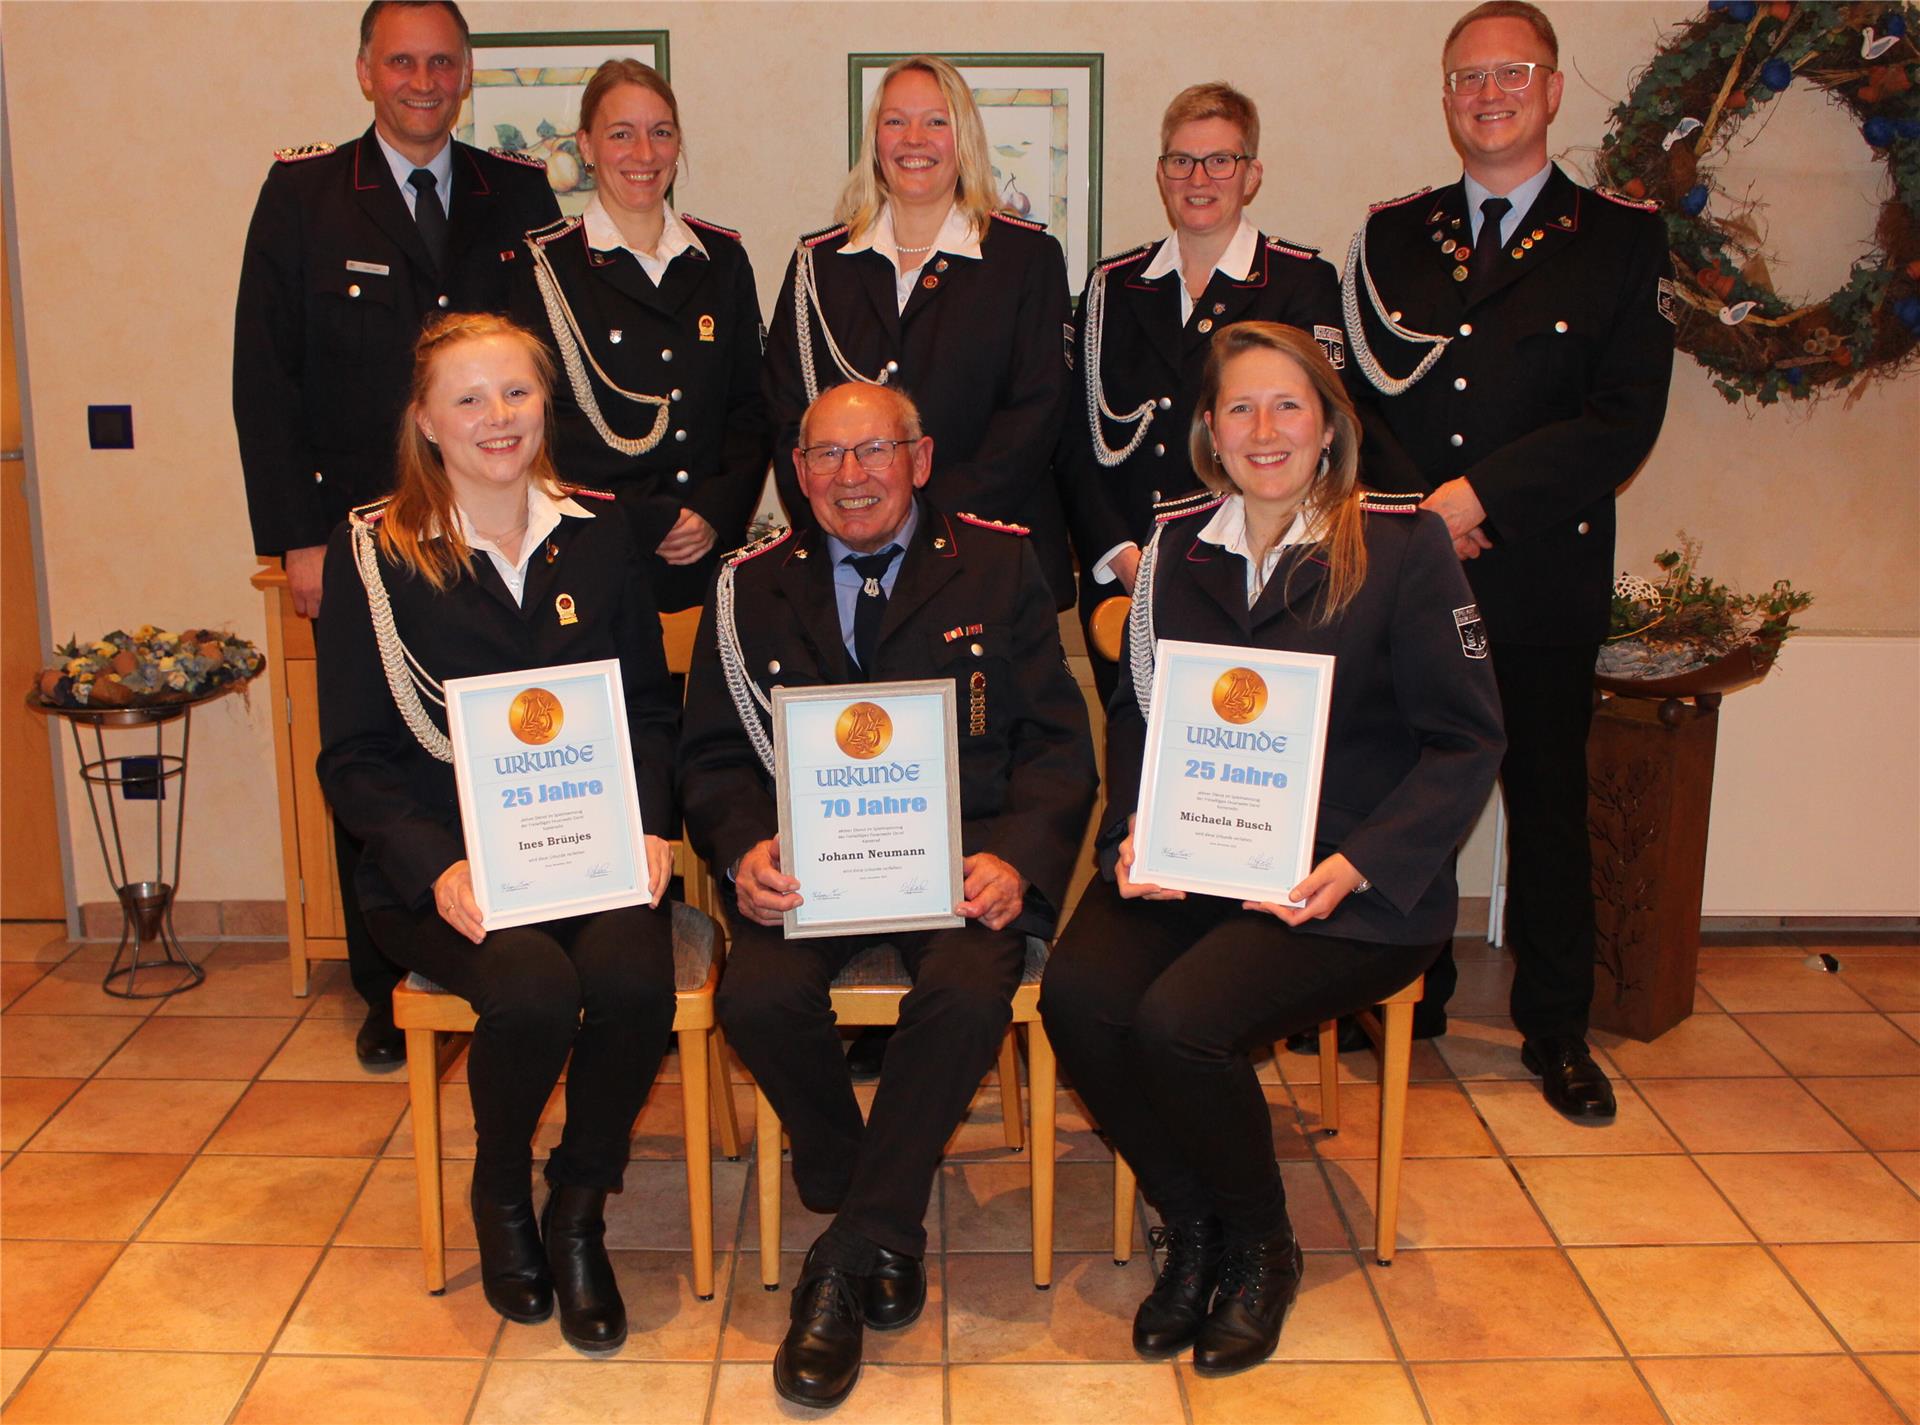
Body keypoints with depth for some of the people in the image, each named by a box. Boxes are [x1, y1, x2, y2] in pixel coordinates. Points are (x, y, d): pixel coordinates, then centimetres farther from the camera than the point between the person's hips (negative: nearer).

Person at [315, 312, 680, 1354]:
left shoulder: (597, 537, 12)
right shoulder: (373, 552, 3)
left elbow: (650, 708, 13)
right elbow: (354, 757, 0)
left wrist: (648, 826, -6)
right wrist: (435, 867, -16)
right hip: (441, 868, -2)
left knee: (634, 977, -29)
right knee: (535, 991, -31)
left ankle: (577, 1210, -2)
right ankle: (500, 1195, 3)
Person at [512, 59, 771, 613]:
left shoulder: (722, 258, 12)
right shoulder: (544, 266, 0)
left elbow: (752, 407, 10)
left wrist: (717, 512, -6)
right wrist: (647, 520, -13)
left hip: (714, 555, 3)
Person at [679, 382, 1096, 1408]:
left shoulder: (999, 567, 9)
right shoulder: (750, 586, 13)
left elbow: (1056, 745, 5)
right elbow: (712, 757, 10)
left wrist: (1016, 859, -14)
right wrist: (746, 850, -13)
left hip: (959, 854, -1)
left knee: (969, 990, -33)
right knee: (757, 998, -28)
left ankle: (850, 1259, -13)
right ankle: (885, 1234, -2)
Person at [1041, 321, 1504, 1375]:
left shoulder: (1403, 547, -2)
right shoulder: (1174, 545, 10)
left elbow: (1466, 742, -3)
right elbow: (1134, 712, 15)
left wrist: (1357, 866, -16)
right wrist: (1134, 831, -5)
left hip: (1351, 887, -4)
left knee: (1180, 1021, -28)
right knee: (1077, 994, -24)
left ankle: (1259, 1248, 4)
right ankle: (1189, 1229, 4)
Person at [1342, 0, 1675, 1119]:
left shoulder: (1621, 239, 4)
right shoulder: (1391, 237, 12)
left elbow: (1625, 420, -6)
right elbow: (1354, 395, 6)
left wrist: (1482, 495, -15)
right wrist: (1417, 503, -11)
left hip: (1546, 577, -1)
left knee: (1550, 802, 7)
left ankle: (1558, 1028, 21)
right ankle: (1410, 1004, 24)